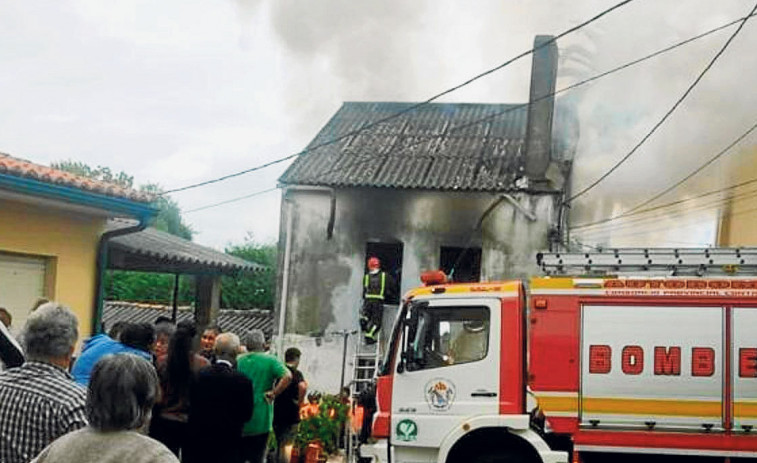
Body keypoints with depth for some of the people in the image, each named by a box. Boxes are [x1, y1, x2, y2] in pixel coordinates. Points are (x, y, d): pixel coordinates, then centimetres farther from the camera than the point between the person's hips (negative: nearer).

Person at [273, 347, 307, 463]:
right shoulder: (296, 373, -11)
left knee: (280, 446, 19)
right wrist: (300, 401, -17)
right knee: (286, 445, -1)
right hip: (290, 415, -5)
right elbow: (302, 386, -30)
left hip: (276, 414, 5)